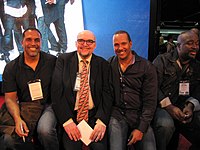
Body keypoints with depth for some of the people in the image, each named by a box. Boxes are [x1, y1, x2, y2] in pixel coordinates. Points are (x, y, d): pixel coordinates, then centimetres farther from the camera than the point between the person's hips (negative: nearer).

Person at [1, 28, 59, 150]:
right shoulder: (11, 68, 5)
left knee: (44, 130, -32)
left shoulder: (53, 61, 1)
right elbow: (10, 98, 3)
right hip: (24, 107, 1)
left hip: (48, 104, -1)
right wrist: (17, 119, -15)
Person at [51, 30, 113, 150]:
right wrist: (67, 120, -13)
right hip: (69, 115, 0)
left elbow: (107, 94, 0)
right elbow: (56, 92, -3)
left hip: (94, 115, 1)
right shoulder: (63, 60, 4)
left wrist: (101, 121, -15)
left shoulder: (103, 64, 7)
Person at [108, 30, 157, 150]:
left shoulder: (147, 67, -2)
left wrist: (141, 129, -12)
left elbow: (150, 101, -4)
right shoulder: (109, 65, 4)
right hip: (117, 114, 1)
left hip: (140, 116, 0)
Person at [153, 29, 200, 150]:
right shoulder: (162, 60, 2)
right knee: (165, 125, -36)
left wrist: (190, 105, -11)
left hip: (186, 109, 5)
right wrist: (168, 106, -17)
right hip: (162, 107, -4)